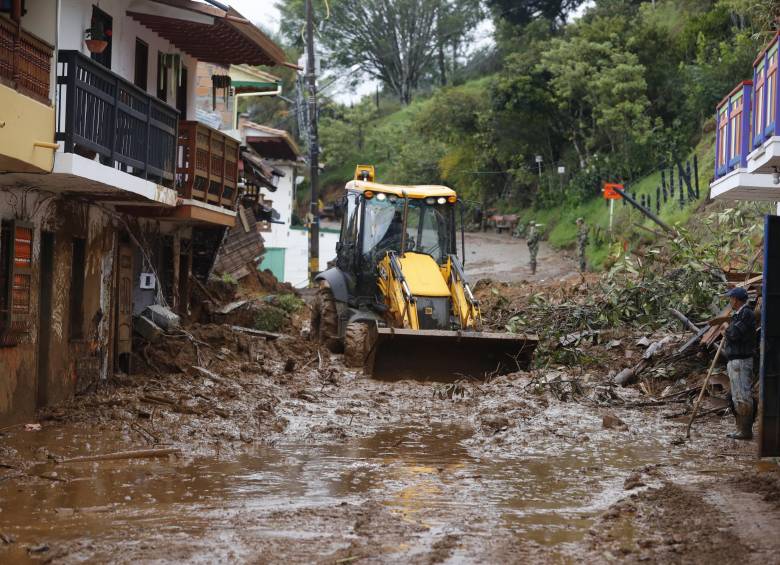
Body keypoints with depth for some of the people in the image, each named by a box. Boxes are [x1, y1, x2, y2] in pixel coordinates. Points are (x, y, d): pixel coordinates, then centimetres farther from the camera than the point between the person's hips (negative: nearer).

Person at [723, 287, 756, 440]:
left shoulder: (747, 314, -14)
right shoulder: (737, 315, 16)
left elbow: (735, 334, -21)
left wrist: (727, 329, -3)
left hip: (742, 360, -11)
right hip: (734, 360, 11)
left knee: (743, 396, -8)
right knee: (737, 397, 15)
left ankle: (746, 430, -6)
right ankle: (741, 428, 22)